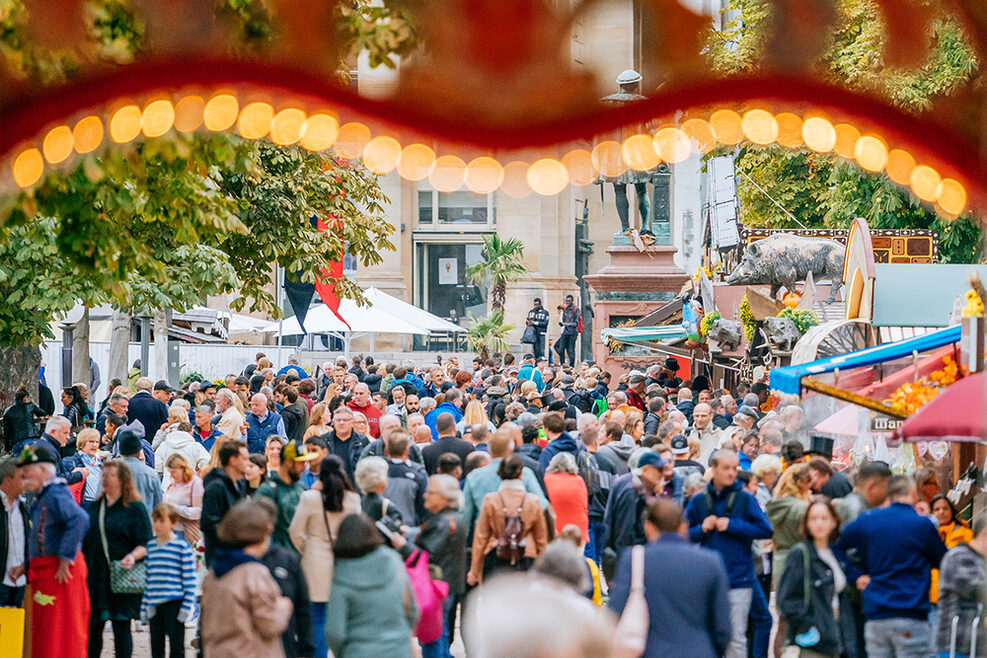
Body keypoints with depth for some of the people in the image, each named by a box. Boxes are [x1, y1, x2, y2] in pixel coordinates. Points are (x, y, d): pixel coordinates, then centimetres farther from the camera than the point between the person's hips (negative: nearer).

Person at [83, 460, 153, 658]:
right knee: (92, 628, 5)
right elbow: (85, 541, 21)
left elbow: (145, 544, -5)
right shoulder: (95, 507, 14)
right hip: (95, 576, 5)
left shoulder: (135, 508, -1)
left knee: (121, 627, -4)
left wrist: (133, 556, -23)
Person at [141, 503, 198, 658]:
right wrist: (144, 606, 14)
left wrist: (187, 606, -9)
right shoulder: (150, 546, 11)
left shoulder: (182, 546, -5)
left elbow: (190, 579, -5)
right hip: (154, 605, 5)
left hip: (175, 604, -5)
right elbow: (147, 578, 16)